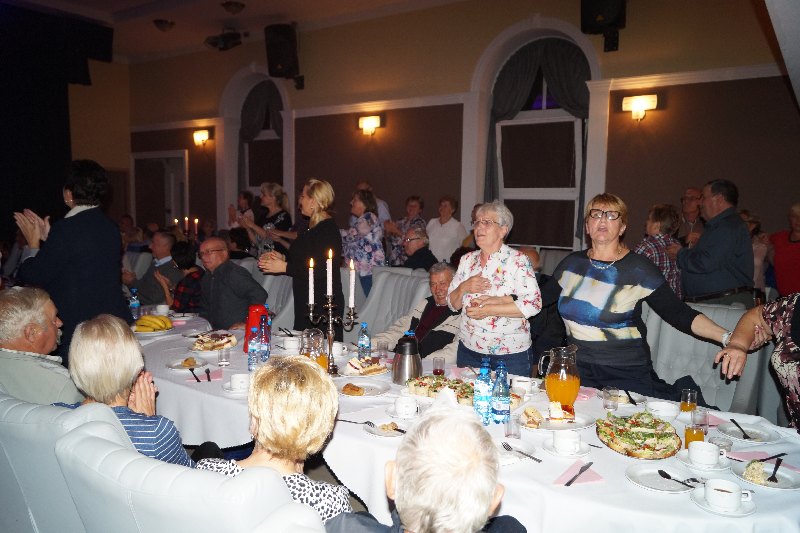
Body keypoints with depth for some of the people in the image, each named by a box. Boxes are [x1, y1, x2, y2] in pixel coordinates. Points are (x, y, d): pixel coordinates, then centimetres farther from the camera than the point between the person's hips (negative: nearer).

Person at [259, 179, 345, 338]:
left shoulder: (328, 229, -16)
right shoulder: (313, 227, 14)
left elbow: (321, 270, -23)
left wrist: (285, 267, -17)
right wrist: (283, 257, 8)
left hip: (323, 305, -10)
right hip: (306, 303, 10)